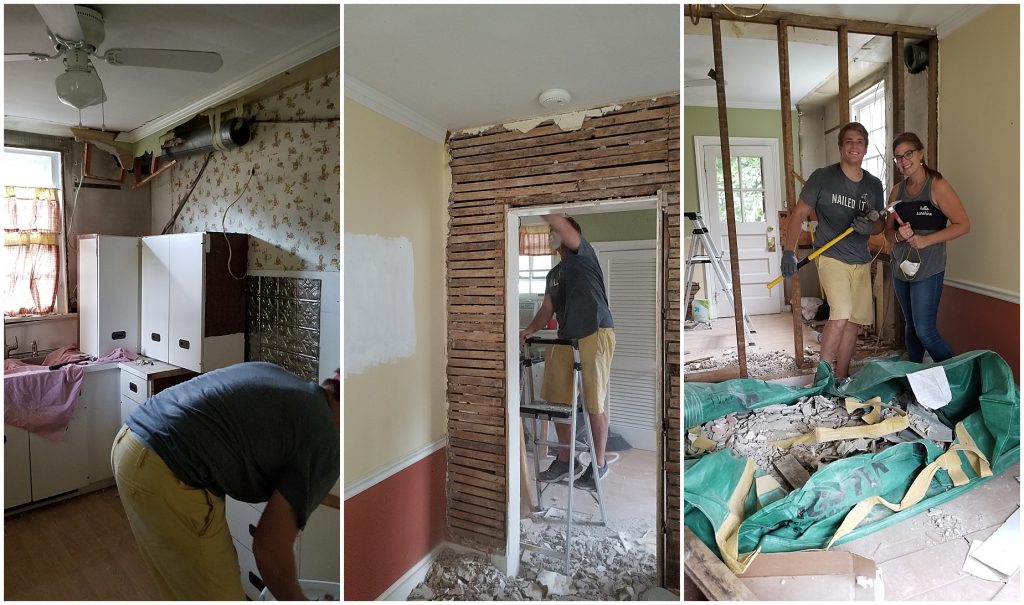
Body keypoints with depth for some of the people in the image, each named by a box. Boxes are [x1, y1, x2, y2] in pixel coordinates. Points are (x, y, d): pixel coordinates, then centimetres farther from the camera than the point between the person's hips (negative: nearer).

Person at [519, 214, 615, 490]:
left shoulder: (584, 253, 1)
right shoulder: (553, 274, 22)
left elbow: (560, 222, -15)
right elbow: (547, 309, 18)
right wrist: (529, 330, 3)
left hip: (595, 334, -7)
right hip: (566, 338, 8)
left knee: (594, 403, -1)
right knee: (557, 399, 7)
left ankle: (599, 463, 16)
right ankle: (564, 459, 23)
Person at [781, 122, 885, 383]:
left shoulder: (874, 185, 10)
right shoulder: (822, 177, -4)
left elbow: (880, 224, 16)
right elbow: (799, 214, -4)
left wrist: (869, 228, -10)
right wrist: (789, 252, -13)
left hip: (861, 261, 6)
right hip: (831, 256, -6)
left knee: (854, 321, 7)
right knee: (841, 313, -20)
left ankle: (840, 379, 18)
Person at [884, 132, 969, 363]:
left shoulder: (937, 185, -7)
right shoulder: (897, 191, 9)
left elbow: (963, 224, -9)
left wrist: (926, 240, -19)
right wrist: (899, 235, -11)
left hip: (928, 269, -6)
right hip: (901, 268, 6)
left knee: (925, 332, -9)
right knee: (911, 328, 15)